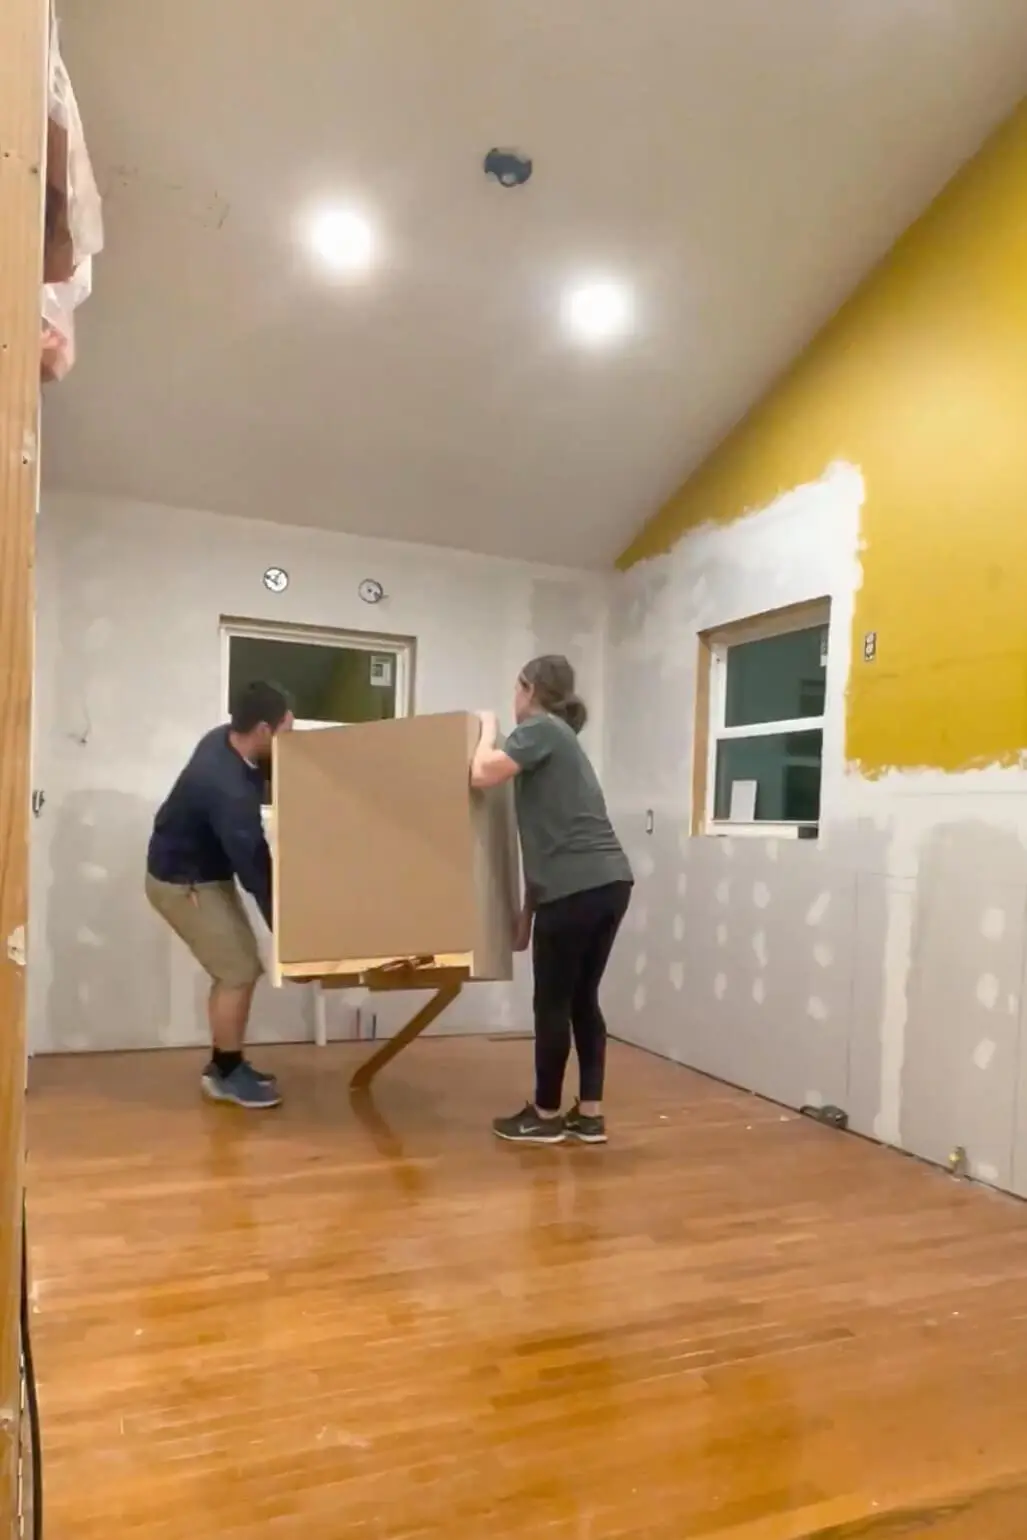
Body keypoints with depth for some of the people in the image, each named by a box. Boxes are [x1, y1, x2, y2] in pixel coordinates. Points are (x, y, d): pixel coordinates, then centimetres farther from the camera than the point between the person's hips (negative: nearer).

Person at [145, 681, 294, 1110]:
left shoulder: (225, 740, -7)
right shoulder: (228, 789, -35)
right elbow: (254, 868, -31)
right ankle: (226, 1075, 11)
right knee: (240, 971, -5)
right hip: (181, 881, -9)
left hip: (206, 873, 9)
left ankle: (225, 1064, 25)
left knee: (238, 968, 12)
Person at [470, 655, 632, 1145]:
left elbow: (482, 774, -13)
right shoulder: (561, 738, 25)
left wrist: (488, 726, 8)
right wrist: (528, 909, 27)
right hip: (610, 882, 9)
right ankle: (590, 1115, 21)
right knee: (583, 999, 15)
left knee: (552, 1003, 4)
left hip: (576, 889, -9)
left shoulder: (540, 729, -1)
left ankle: (546, 1116, 17)